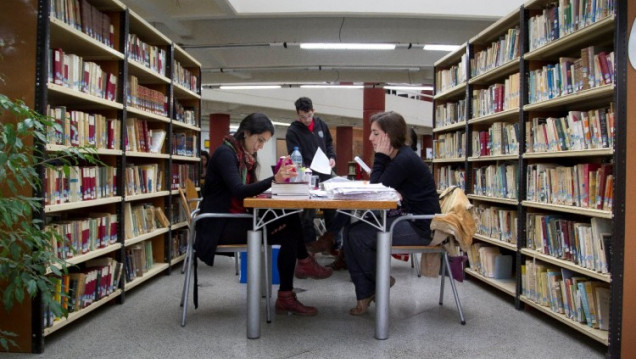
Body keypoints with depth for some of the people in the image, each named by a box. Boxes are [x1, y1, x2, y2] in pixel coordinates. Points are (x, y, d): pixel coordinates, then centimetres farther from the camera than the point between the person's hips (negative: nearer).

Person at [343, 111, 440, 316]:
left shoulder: (405, 160, -20)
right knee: (350, 231, -3)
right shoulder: (395, 157, 9)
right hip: (406, 219, 10)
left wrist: (380, 156, -15)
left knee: (358, 236, -20)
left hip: (420, 226, -10)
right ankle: (365, 294, -3)